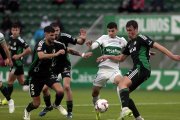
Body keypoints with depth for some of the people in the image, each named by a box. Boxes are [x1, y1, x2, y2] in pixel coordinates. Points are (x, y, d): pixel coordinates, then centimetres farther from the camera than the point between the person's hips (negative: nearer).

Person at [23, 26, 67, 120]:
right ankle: (27, 111, 39)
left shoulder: (56, 44, -7)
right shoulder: (41, 44, -25)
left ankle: (57, 105, 13)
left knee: (60, 91, -22)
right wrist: (56, 54, -51)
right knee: (36, 103, 2)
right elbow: (41, 56, -45)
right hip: (36, 76, -4)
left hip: (48, 74, 4)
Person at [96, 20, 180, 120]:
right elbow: (121, 58, 34)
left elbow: (157, 46, -9)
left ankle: (125, 109, -48)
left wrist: (172, 56, -18)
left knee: (122, 83, -28)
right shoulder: (130, 43, 24)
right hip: (138, 68, 9)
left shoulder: (141, 38, -2)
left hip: (142, 68, -9)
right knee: (123, 93, 8)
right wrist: (108, 57, 23)